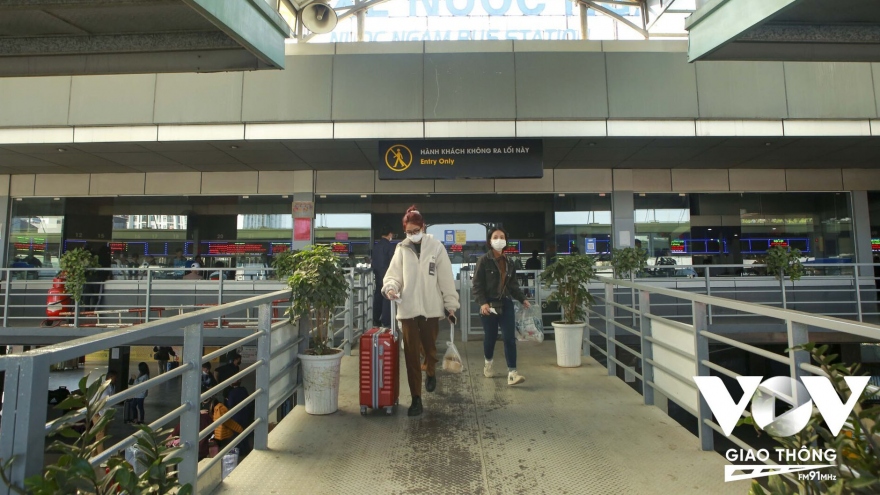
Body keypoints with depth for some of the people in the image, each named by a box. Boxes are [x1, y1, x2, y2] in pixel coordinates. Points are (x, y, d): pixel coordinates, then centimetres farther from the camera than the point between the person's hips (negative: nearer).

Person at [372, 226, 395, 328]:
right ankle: (386, 321, -1)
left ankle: (376, 320, 17)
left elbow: (373, 261, 13)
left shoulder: (375, 246, 9)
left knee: (378, 296, 12)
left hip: (378, 274, 7)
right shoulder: (389, 246, -12)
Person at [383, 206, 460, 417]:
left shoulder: (436, 247, -1)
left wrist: (450, 304, 0)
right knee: (411, 354, 3)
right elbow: (393, 275, 2)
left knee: (430, 348, 14)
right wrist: (390, 287, -20)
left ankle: (430, 373, 48)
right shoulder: (401, 249, 2)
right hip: (408, 309, 1)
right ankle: (416, 398, 14)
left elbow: (446, 278, 0)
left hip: (431, 307, -1)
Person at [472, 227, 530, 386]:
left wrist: (522, 299, 4)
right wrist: (482, 303, -21)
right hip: (490, 304, -3)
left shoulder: (509, 262, 11)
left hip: (506, 304, 4)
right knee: (490, 337, 10)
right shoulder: (484, 260, -5)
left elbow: (513, 285, 16)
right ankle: (488, 363, 37)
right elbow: (477, 285, -9)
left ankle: (512, 372, -4)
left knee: (510, 338, -5)